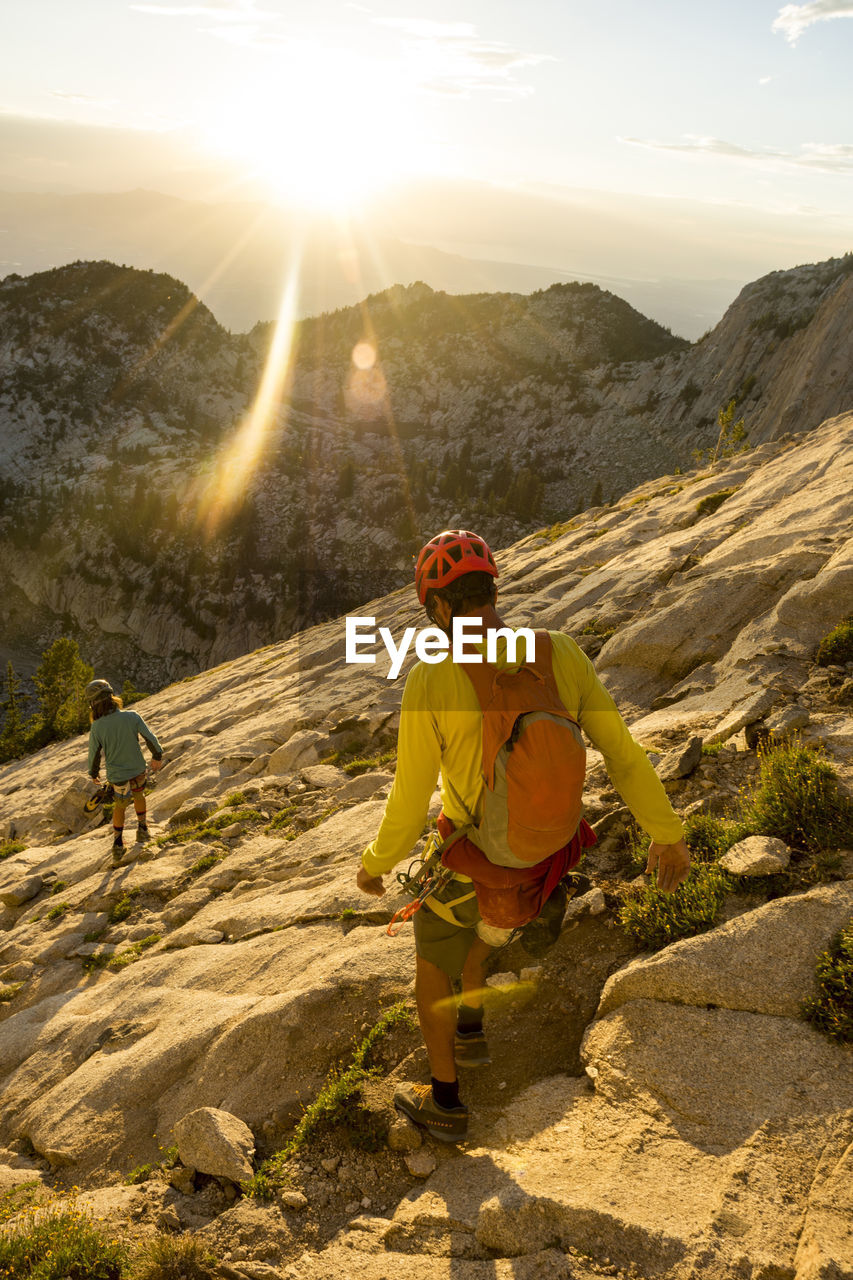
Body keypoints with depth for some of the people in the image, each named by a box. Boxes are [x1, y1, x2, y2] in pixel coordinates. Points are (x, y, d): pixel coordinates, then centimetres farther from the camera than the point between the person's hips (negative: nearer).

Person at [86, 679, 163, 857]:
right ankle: (142, 829, 45)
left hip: (117, 775, 0)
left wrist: (94, 772, 11)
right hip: (138, 769, 1)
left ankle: (118, 844, 25)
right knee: (139, 796, 30)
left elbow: (94, 754, -9)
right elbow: (150, 739, -11)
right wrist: (157, 756, 8)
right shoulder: (132, 717, -20)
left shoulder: (96, 727, -21)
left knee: (120, 805, 24)